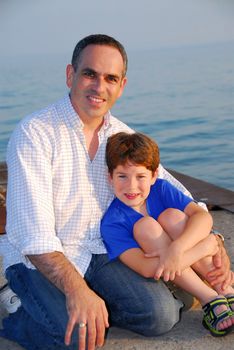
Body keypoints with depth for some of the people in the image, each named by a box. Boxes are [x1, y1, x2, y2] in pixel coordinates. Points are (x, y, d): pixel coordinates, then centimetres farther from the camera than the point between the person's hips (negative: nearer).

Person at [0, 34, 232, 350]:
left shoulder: (123, 137, 2)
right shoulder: (34, 133, -17)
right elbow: (33, 232, -25)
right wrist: (77, 289, -37)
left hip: (99, 253, 6)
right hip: (38, 260, -5)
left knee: (161, 316, -14)